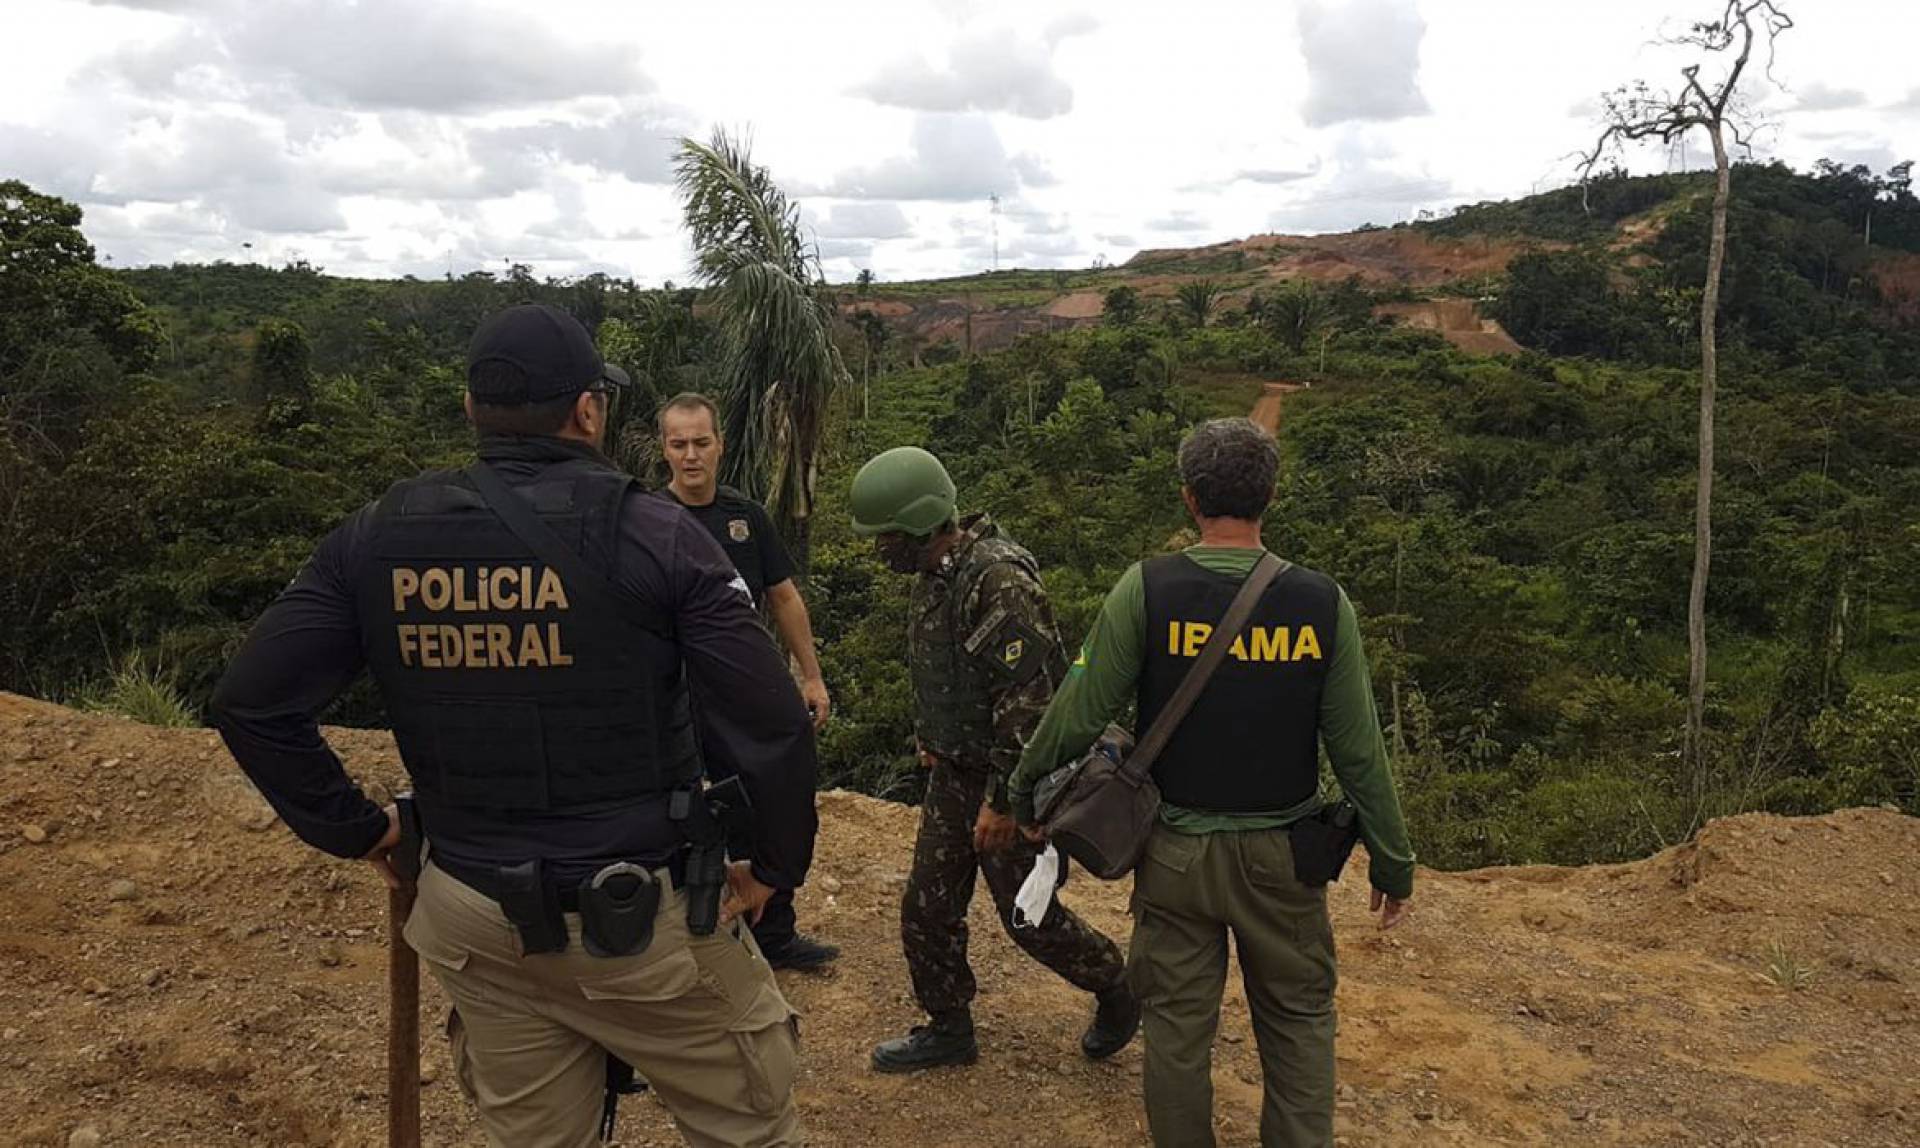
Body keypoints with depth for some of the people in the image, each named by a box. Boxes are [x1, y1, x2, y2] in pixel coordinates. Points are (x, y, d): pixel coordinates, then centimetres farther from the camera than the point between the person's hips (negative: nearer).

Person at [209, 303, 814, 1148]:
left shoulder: (377, 537, -2)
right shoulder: (652, 535, -14)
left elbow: (250, 703, -2)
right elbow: (770, 725, -16)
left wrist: (353, 829, 8)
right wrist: (777, 866, -1)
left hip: (473, 927, 5)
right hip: (643, 922, -4)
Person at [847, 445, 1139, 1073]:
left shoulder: (1000, 581, -26)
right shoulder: (933, 576, 5)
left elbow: (1027, 698, -27)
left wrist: (1002, 802, -24)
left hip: (1007, 780, -9)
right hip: (953, 773, 9)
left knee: (1029, 915, 5)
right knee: (926, 908, 12)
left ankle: (1117, 987, 30)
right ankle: (948, 1028, 29)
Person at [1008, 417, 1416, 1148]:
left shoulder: (1148, 590, -15)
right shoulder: (1321, 603, -11)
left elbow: (1080, 713, -11)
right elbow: (1358, 751, -7)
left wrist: (1025, 791, 7)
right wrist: (1392, 861, 5)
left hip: (1176, 850, 0)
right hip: (1279, 854, 1)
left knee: (1178, 1024, 16)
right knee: (1298, 1018, 20)